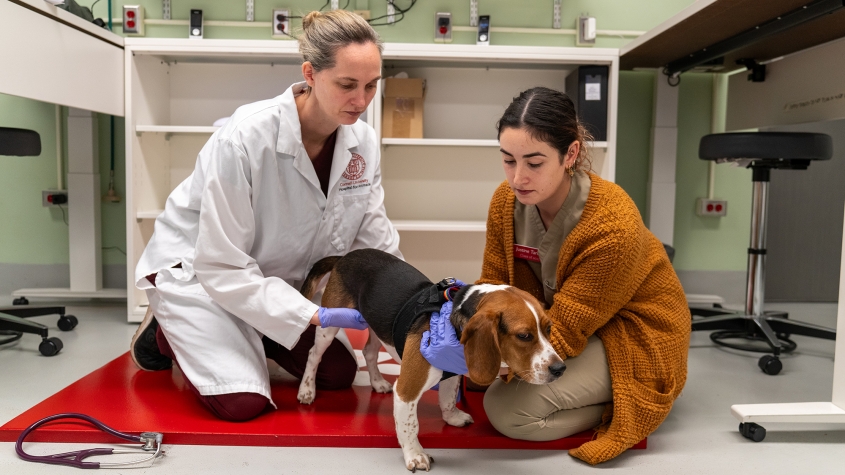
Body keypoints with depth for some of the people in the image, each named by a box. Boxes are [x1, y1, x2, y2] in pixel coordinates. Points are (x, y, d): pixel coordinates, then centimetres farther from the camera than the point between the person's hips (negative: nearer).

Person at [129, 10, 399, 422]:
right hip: (194, 268, -5)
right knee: (243, 402, -17)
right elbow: (221, 266, -29)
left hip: (276, 277, 6)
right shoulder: (246, 137, -33)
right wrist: (313, 315, -32)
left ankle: (251, 334, 24)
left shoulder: (362, 141, -15)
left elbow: (376, 243, -9)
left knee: (338, 374, 1)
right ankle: (166, 334, 12)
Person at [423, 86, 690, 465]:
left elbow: (564, 333, -30)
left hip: (632, 336, -7)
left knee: (507, 410, -22)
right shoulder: (506, 199, -14)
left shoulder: (611, 226, -32)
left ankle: (615, 406, 2)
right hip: (560, 312, 7)